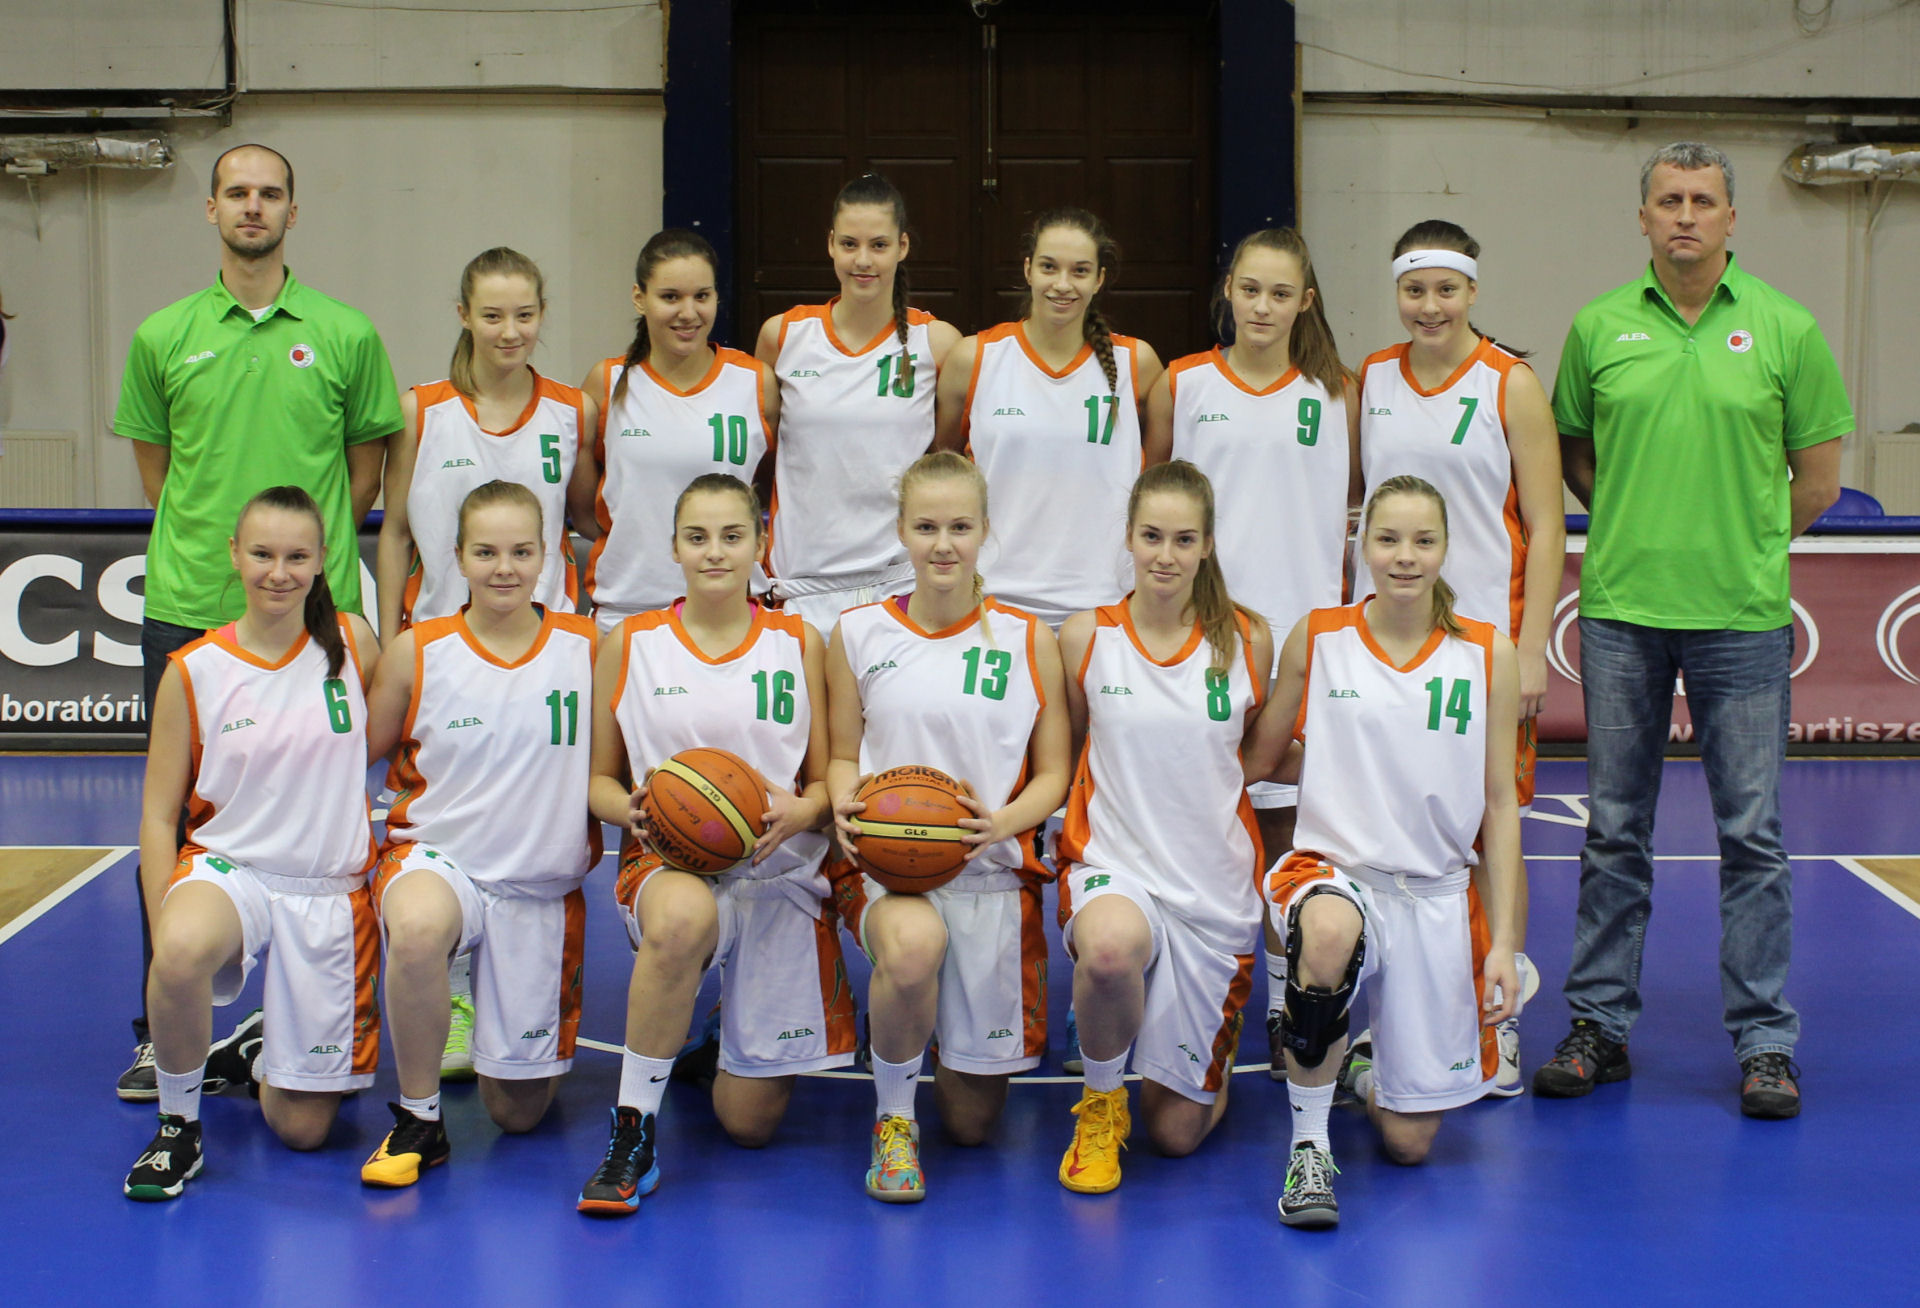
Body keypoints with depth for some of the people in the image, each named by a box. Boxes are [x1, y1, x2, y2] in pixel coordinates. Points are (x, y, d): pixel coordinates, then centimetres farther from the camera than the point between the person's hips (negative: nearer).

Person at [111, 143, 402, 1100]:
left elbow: (367, 461, 11)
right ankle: (159, 1032, 14)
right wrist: (215, 543, 5)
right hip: (188, 613, 1)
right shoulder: (163, 337, 7)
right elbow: (154, 465, 14)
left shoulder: (345, 335, 4)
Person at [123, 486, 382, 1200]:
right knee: (181, 955, -40)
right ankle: (178, 1127, -12)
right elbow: (159, 815, -2)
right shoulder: (193, 672, -4)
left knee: (302, 1128, 0)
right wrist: (164, 933, -12)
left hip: (332, 892, 1)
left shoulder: (353, 643, -2)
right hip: (229, 867, -1)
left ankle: (263, 1050, 37)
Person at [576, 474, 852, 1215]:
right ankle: (630, 1135, -25)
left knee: (751, 1121, 0)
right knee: (683, 918, -42)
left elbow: (825, 781, 7)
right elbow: (600, 779, 8)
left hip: (780, 872, 1)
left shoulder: (799, 644, 6)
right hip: (670, 866, -1)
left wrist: (801, 810, -17)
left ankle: (734, 1022, 37)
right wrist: (637, 811, -14)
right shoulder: (629, 645, 4)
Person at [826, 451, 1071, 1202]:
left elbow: (1053, 774, 4)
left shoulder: (1028, 641, 2)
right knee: (914, 944, -40)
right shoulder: (858, 634, 3)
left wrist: (1004, 822, -17)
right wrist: (845, 806, -14)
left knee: (972, 1121, 4)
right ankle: (891, 1115, -11)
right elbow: (842, 755, 10)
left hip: (991, 870, 1)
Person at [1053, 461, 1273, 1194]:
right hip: (1113, 866, -1)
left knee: (1178, 1131, 5)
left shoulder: (1246, 641, -1)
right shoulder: (1085, 637, -3)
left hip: (1215, 886, 1)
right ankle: (1101, 1103, -7)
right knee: (1111, 947, -41)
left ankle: (1214, 1060, 44)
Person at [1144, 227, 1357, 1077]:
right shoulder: (1181, 386, 6)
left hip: (1301, 626, 0)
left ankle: (1287, 1004, 10)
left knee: (1287, 816, 1)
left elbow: (1356, 491, 17)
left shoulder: (1335, 394, 6)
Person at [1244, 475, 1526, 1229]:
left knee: (1410, 1142, 2)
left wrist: (1503, 942, -2)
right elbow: (1257, 761, 10)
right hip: (1333, 867, -1)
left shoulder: (1488, 655, -1)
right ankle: (1309, 1145, -19)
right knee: (1328, 935, -41)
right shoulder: (1316, 638, -2)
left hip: (1439, 894, 1)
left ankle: (1363, 1063, 39)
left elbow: (1500, 805, 1)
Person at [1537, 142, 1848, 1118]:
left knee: (1751, 834, 2)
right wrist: (1636, 525, 6)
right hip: (1619, 609, 2)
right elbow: (1570, 450, 15)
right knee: (1615, 831, 8)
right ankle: (1601, 1026, 18)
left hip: (1742, 616, -1)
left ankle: (1764, 1040, 11)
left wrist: (1741, 543, 6)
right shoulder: (1599, 327, 5)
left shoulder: (1785, 329, 1)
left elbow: (1817, 476, 5)